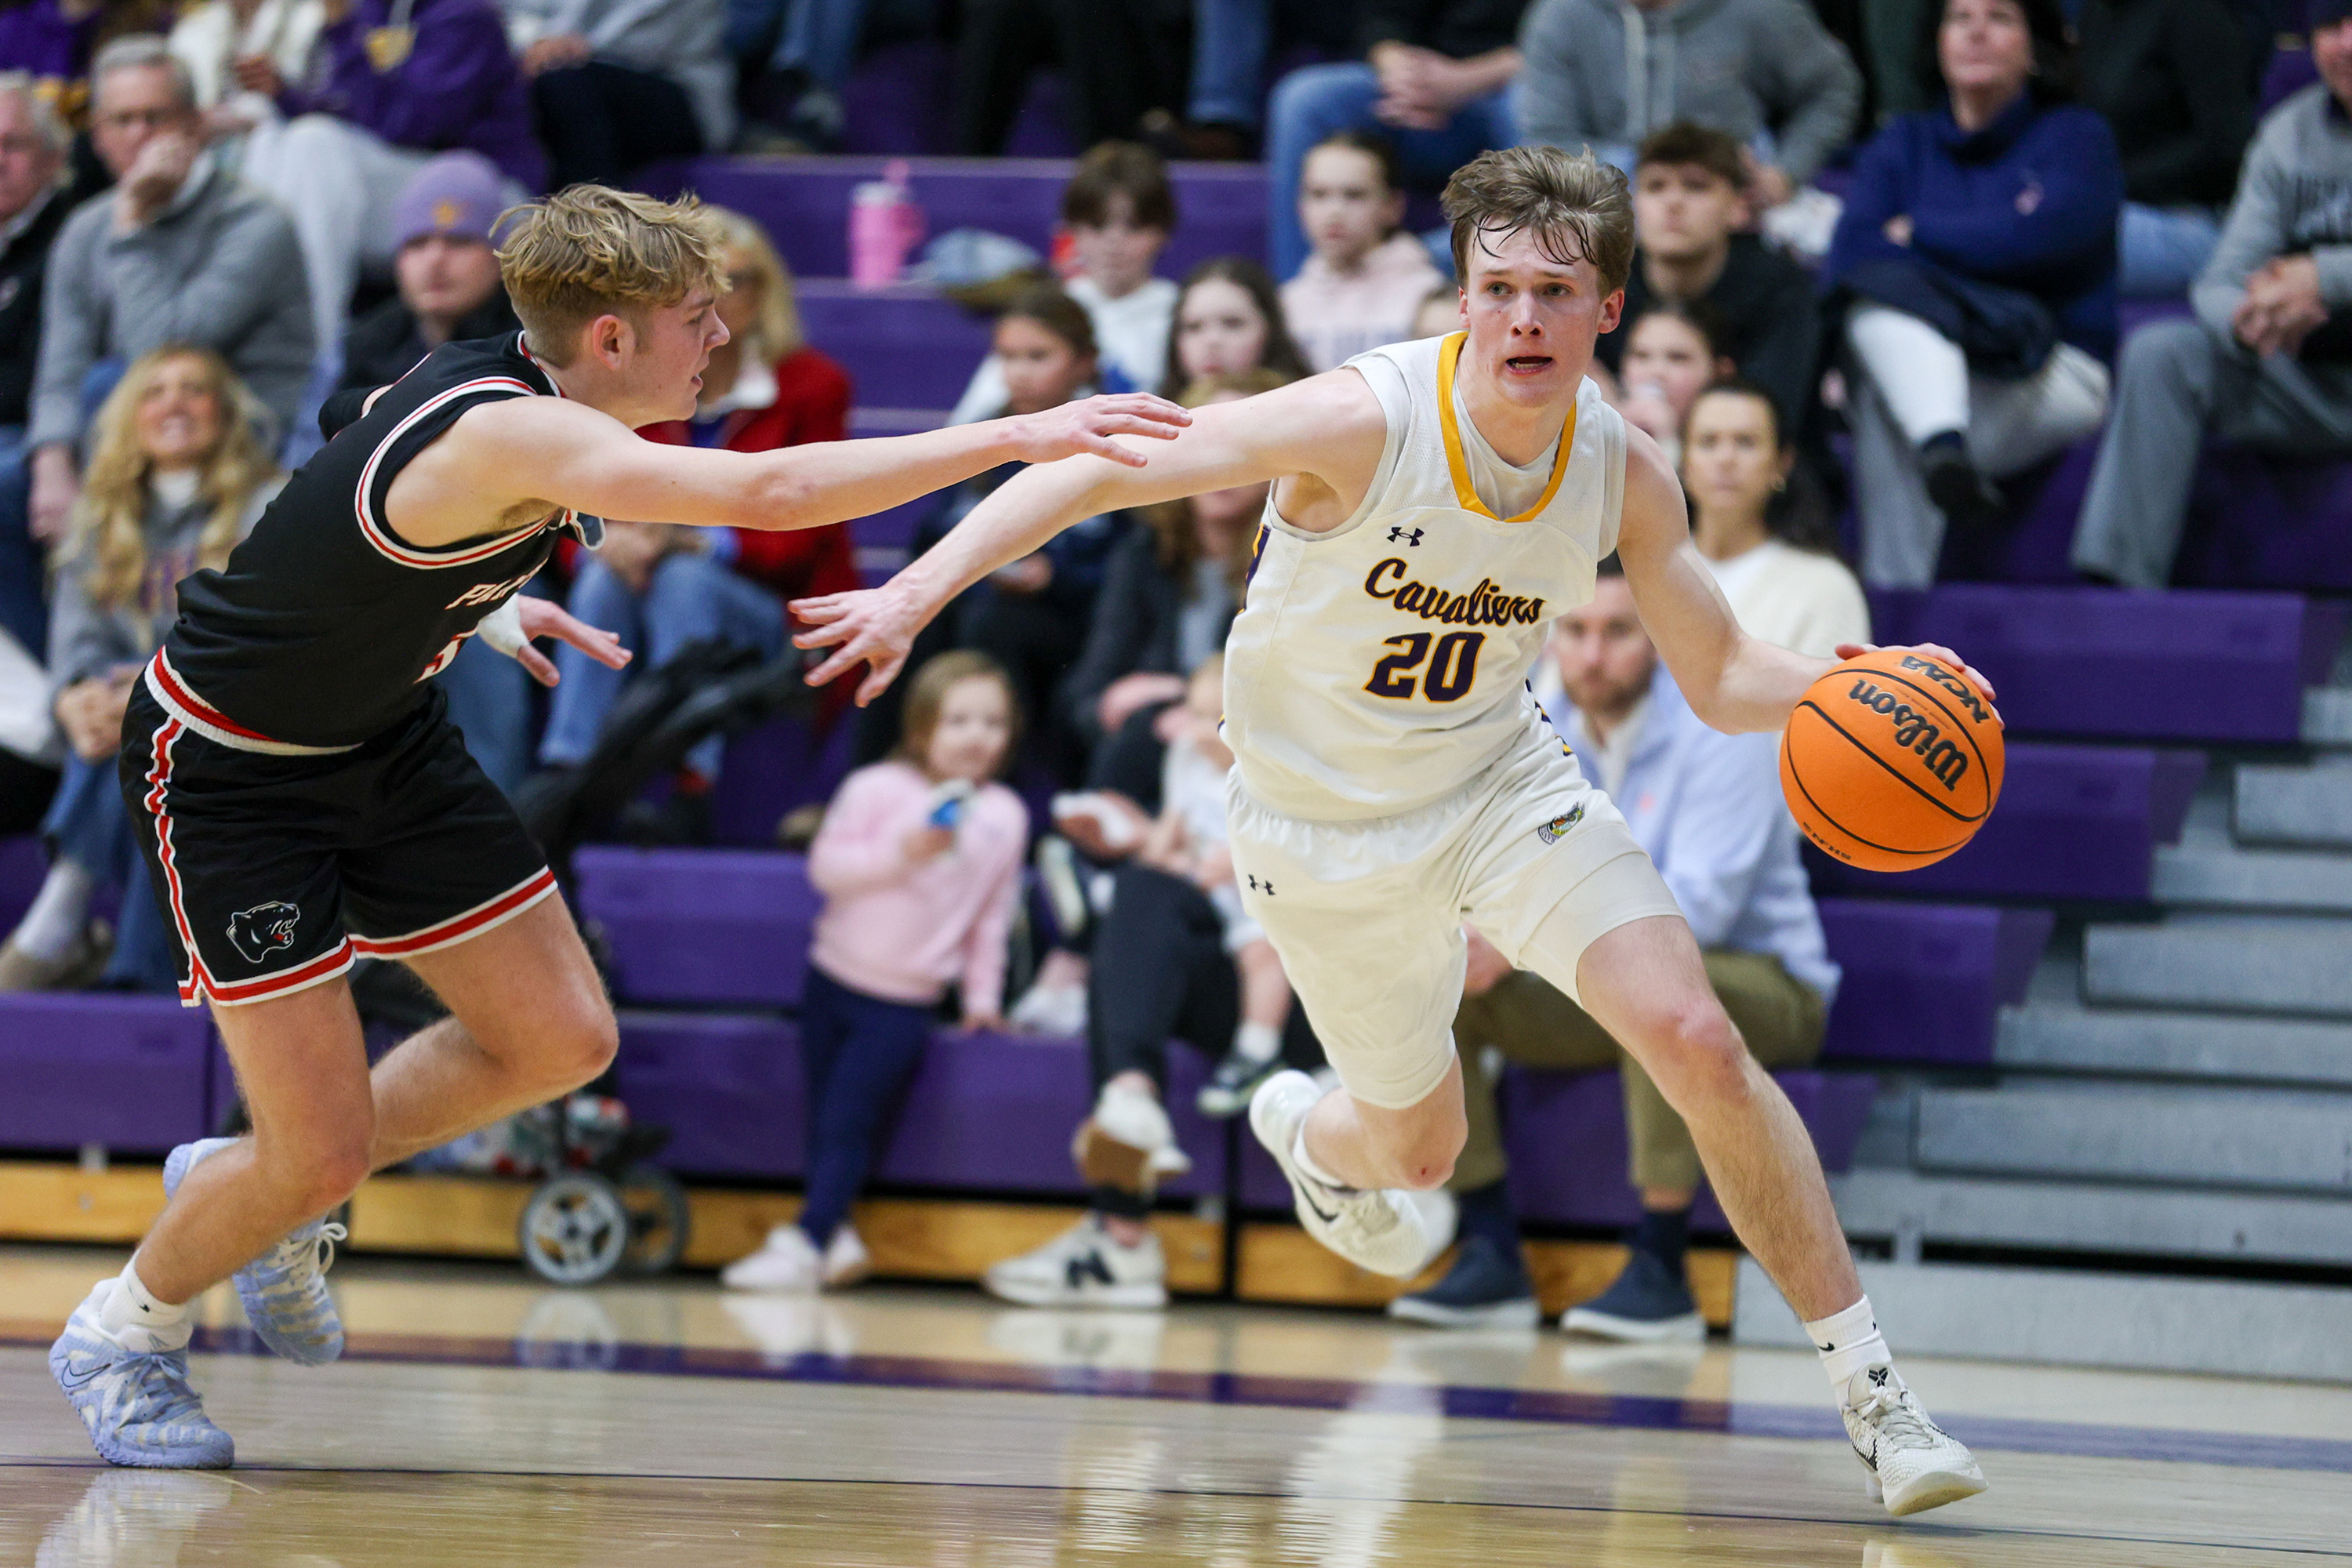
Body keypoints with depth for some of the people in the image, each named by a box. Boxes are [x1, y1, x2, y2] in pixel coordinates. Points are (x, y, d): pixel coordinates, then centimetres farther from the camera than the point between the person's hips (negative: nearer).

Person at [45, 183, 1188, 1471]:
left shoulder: (503, 382, -6)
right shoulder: (511, 434, -34)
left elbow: (364, 438, 17)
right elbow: (766, 494, -47)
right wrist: (1014, 436, -47)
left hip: (383, 738, 9)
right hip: (227, 770, -9)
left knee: (560, 1041, 5)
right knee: (323, 1157, -9)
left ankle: (267, 1193, 26)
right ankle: (121, 1332, 20)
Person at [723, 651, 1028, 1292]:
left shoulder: (1005, 817, 3)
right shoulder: (876, 790, -4)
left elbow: (992, 917, 10)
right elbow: (828, 865, -8)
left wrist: (981, 996, 10)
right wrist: (902, 853, -19)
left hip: (904, 1004, -1)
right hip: (836, 976, 1)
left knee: (849, 1124, -9)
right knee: (823, 1118, 2)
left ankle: (804, 1244, -10)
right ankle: (836, 1239, 11)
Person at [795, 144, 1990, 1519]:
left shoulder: (1625, 473, -14)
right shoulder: (1363, 422, -29)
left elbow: (1721, 680, -2)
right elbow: (1096, 470, -29)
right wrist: (918, 592, -40)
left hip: (1504, 777, 2)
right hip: (1329, 827, -2)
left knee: (1699, 1043, -17)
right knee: (1420, 1149, 13)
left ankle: (1871, 1390, -6)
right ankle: (1308, 1134, 54)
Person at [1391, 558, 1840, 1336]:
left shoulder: (1720, 731, -16)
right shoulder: (1546, 739, 4)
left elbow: (1698, 902, -27)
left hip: (1758, 981, -6)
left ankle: (1658, 1272, -36)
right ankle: (1492, 1259, -12)